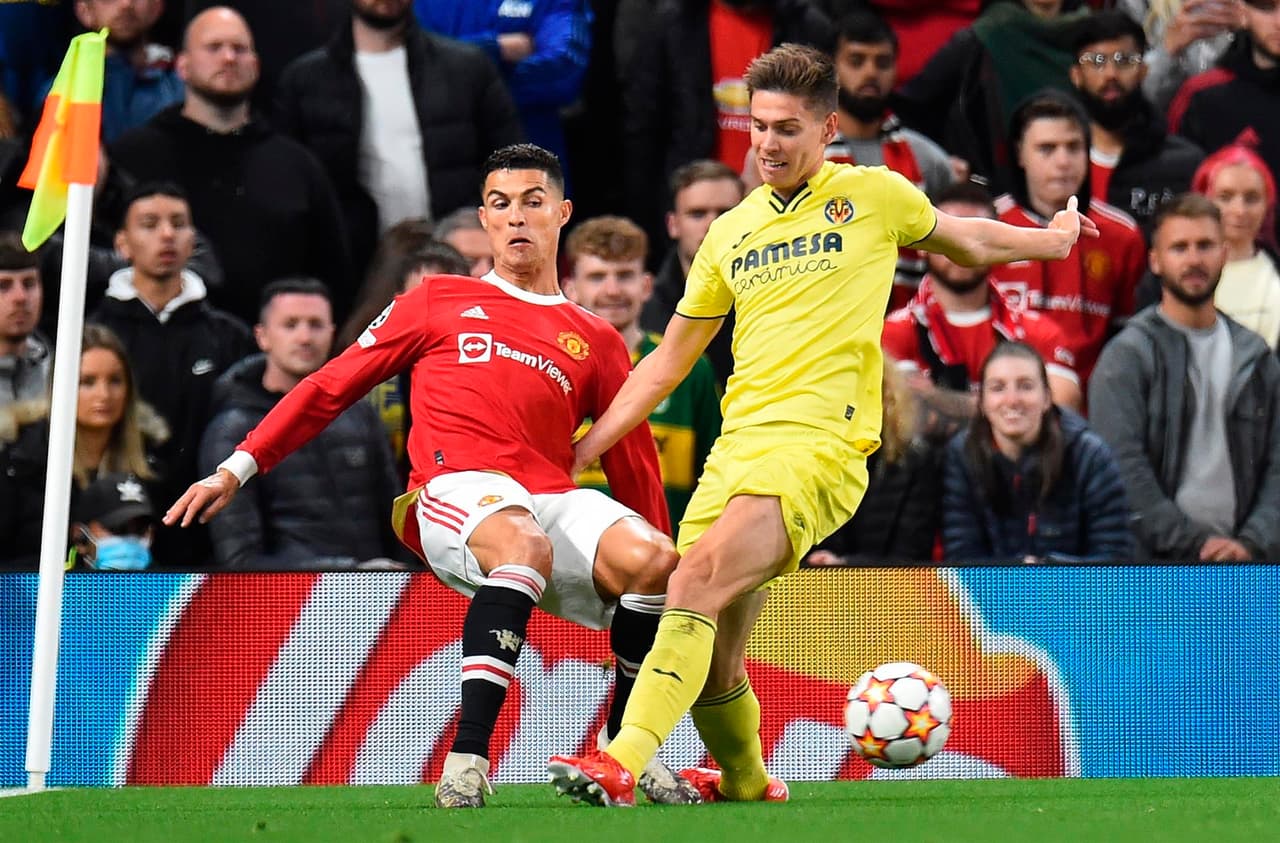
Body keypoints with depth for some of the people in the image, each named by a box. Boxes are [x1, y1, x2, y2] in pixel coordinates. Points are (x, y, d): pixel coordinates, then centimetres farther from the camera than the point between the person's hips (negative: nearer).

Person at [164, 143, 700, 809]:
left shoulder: (596, 342, 23)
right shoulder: (438, 302, 19)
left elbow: (636, 467, 24)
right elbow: (333, 385, 19)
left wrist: (663, 571, 18)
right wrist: (237, 467, 12)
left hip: (552, 498, 3)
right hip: (454, 493, -3)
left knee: (652, 559, -28)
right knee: (526, 545, -39)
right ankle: (467, 756, -45)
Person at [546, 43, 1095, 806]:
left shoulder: (874, 196, 6)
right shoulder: (731, 233, 18)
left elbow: (972, 241, 27)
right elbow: (670, 360, 25)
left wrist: (1056, 238, 38)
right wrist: (578, 452, 20)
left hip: (820, 447, -5)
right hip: (736, 447, 5)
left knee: (698, 580, -28)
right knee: (712, 662, 4)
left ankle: (623, 762, -36)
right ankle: (745, 783, 32)